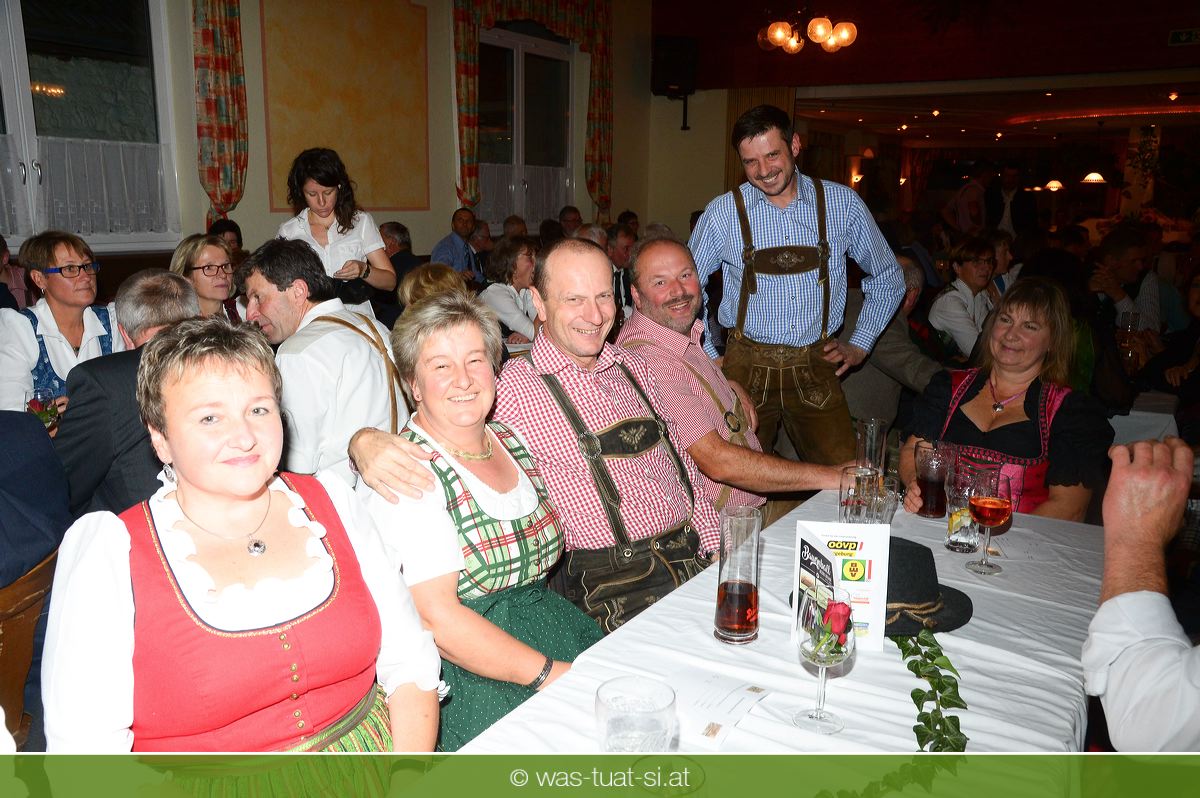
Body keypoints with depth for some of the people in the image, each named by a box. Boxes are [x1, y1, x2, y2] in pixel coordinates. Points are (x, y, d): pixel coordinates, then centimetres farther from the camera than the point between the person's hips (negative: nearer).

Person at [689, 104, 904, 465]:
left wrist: (860, 344, 10)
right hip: (746, 369, -1)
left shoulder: (842, 204, 1)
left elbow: (887, 278, 15)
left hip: (815, 368, 1)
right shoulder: (723, 212, -3)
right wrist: (710, 356, 6)